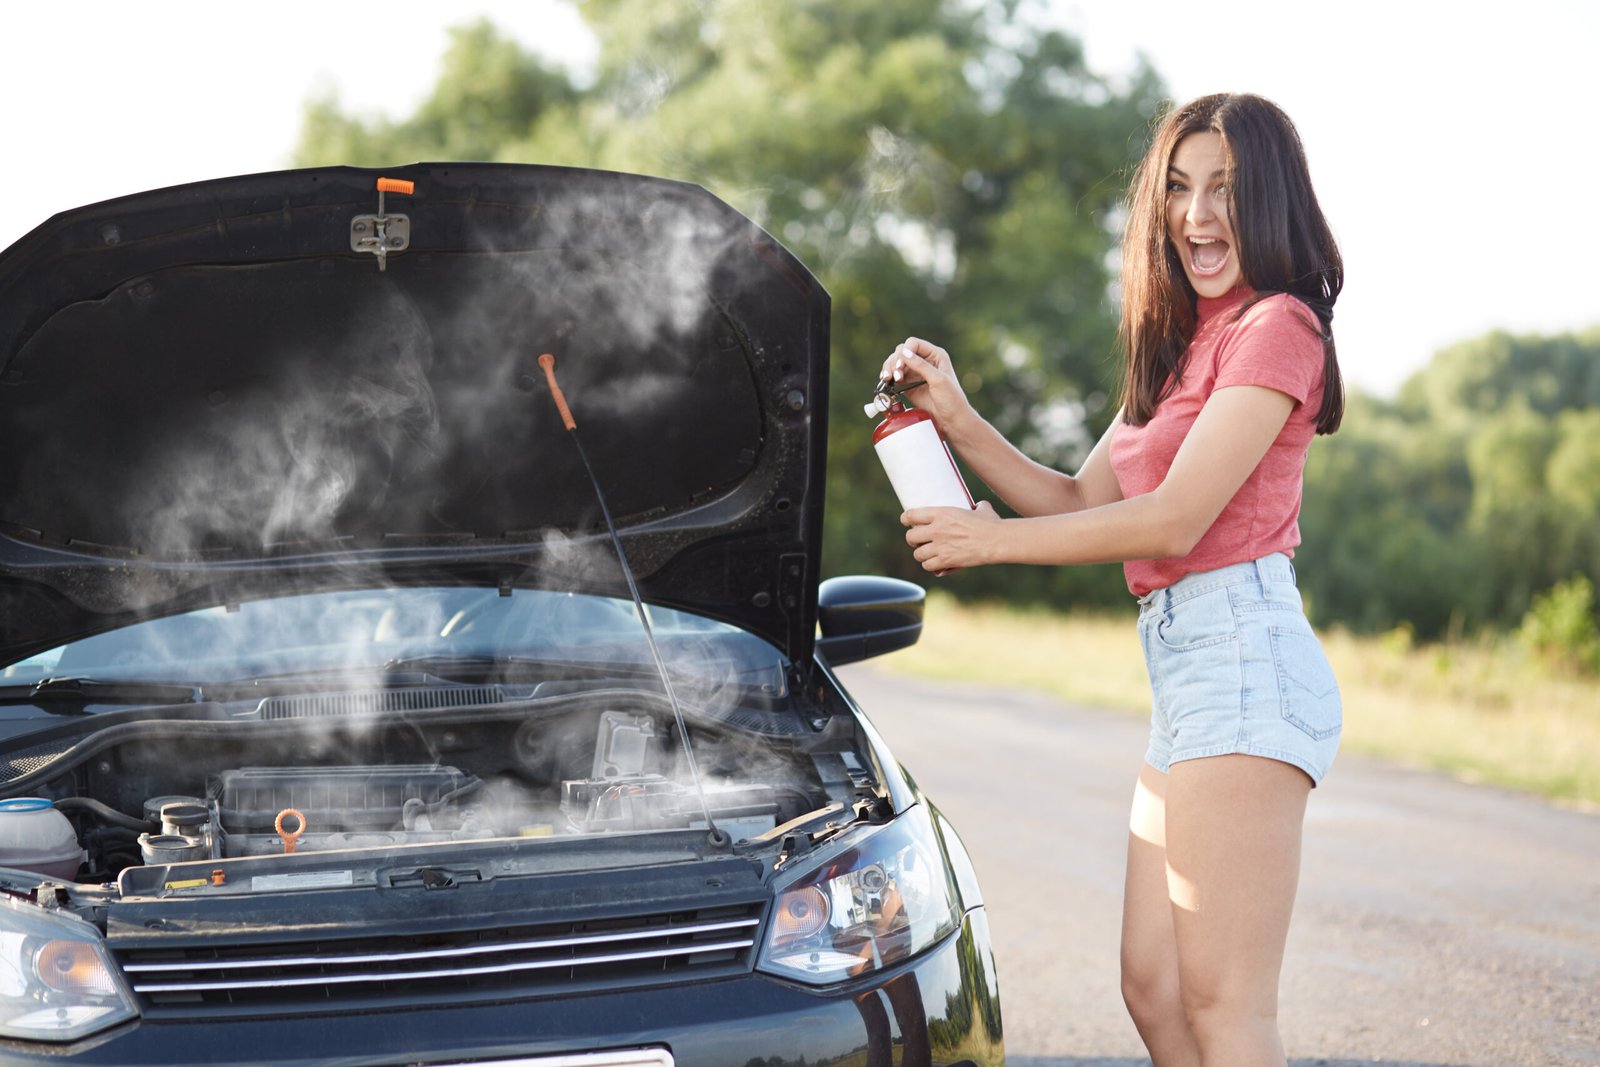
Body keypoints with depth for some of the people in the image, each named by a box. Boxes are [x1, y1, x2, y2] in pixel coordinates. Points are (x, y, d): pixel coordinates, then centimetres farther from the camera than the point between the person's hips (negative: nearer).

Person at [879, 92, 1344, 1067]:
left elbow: (1174, 519, -14)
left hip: (1242, 657, -10)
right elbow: (1083, 503, 21)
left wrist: (992, 540, -7)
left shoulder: (1278, 327, -7)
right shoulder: (1181, 345, 23)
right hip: (1184, 668, 10)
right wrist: (958, 420, 7)